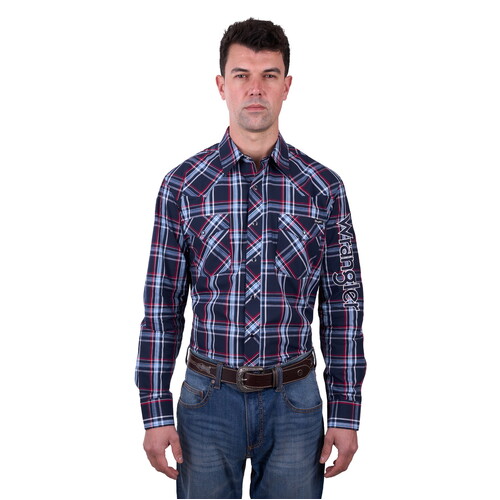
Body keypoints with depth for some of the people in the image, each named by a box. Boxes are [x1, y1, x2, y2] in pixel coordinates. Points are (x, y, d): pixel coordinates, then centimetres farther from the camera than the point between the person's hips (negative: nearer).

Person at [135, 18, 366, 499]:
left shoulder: (323, 188, -2)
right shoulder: (182, 185, -3)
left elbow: (343, 304, 1)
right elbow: (161, 305, -1)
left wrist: (346, 414, -1)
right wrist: (155, 412, -4)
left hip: (294, 400, 1)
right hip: (208, 398, 0)